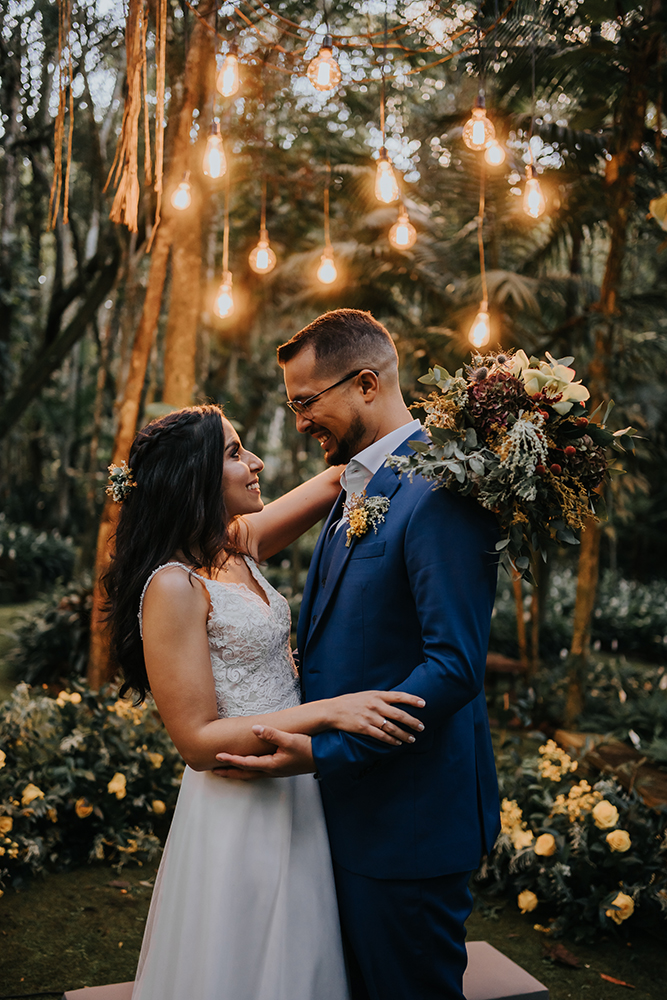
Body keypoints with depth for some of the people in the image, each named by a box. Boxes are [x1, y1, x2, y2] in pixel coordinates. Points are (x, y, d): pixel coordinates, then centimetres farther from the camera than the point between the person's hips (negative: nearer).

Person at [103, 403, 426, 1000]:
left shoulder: (238, 544, 2)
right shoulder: (174, 586, -20)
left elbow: (337, 479, 7)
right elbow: (197, 740, -21)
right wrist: (328, 712, -25)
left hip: (294, 797, 8)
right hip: (239, 813, -8)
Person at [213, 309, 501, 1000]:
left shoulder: (439, 491, -20)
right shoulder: (356, 487, 11)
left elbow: (456, 665, -25)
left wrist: (325, 753, -24)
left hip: (408, 813, -9)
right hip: (348, 802, 9)